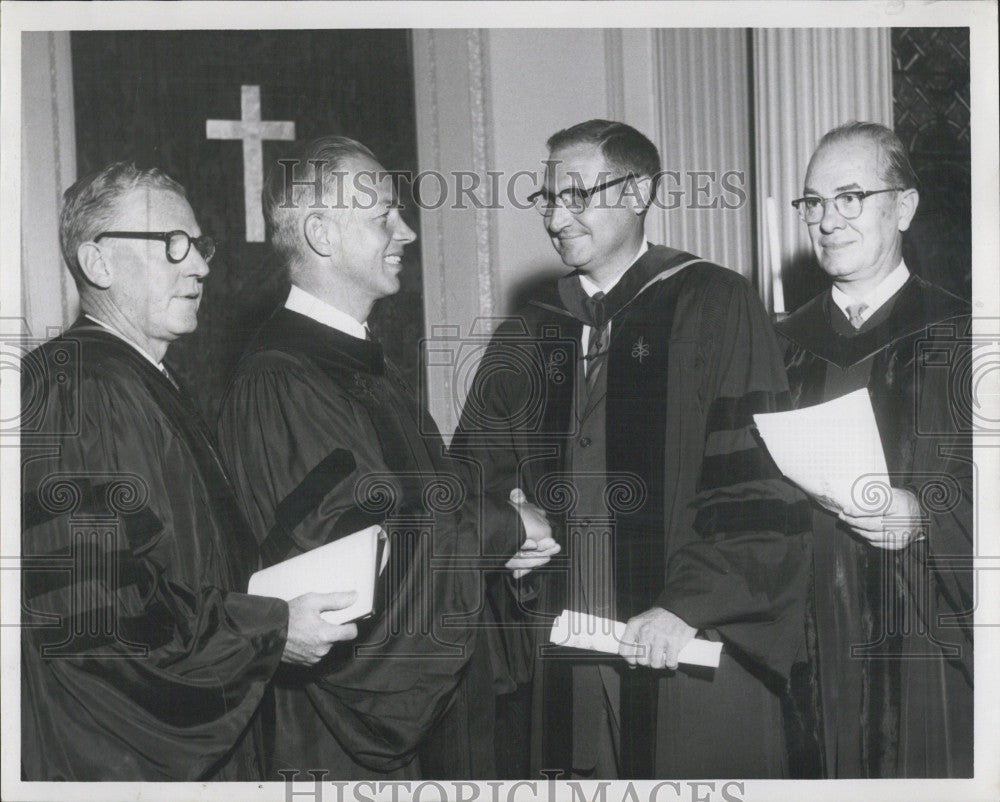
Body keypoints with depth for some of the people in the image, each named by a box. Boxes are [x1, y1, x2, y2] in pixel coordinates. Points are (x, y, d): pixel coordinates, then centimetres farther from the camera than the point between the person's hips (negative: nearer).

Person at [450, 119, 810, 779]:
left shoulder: (716, 308, -3)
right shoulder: (531, 335, 12)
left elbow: (760, 483, -10)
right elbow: (473, 475, 17)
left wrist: (688, 605, -17)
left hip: (694, 655, -4)